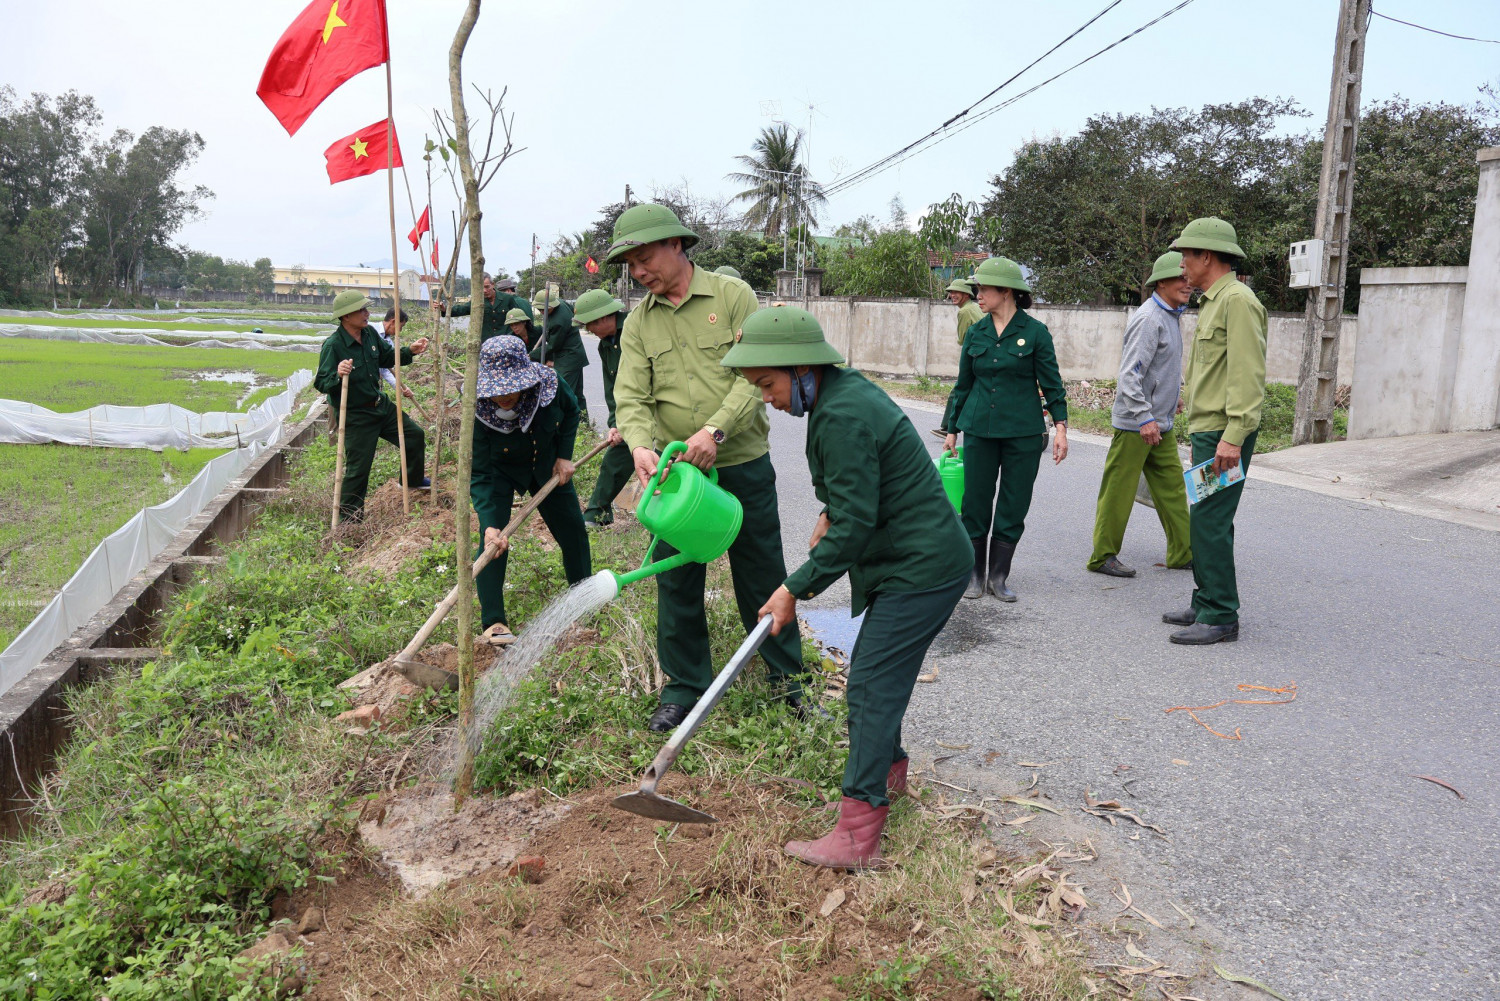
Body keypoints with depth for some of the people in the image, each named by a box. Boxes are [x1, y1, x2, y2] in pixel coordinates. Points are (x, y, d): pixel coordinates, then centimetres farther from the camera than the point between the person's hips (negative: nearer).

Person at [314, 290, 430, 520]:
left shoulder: (370, 333, -2)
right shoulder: (333, 346, -24)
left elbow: (387, 358, 14)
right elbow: (321, 384, -23)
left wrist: (410, 351, -3)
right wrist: (338, 375, -43)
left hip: (381, 404, 8)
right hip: (355, 416, -8)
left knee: (415, 435, 18)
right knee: (358, 467, -2)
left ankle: (412, 480, 42)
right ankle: (347, 515, 17)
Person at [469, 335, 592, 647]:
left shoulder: (550, 384, -32)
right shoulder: (478, 411, -36)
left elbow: (571, 411, -5)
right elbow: (480, 476, -33)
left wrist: (564, 456, -12)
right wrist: (489, 524, -44)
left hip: (546, 463, 3)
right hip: (499, 470, -3)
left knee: (572, 530, 11)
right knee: (493, 539, -20)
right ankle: (493, 623, -12)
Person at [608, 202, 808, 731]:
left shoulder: (733, 296, -5)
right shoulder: (639, 322, 6)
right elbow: (631, 397, -2)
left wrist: (715, 430, -24)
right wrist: (640, 445, -22)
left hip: (743, 465, -3)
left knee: (762, 576, 9)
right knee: (676, 582, 9)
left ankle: (788, 676, 28)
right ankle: (685, 686, 26)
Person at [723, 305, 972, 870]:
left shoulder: (843, 416, -24)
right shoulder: (845, 390, 8)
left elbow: (855, 526, -24)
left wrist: (797, 588, -17)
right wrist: (829, 513, 12)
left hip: (922, 570, -10)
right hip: (918, 562, 10)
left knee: (871, 685, -9)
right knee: (876, 673, 20)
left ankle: (857, 834, -4)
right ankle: (889, 770, 40)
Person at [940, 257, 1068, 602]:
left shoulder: (1035, 332, -4)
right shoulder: (975, 333, 6)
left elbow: (1051, 383, -1)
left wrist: (1060, 426, -9)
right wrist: (951, 429, 14)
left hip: (1023, 432, -2)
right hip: (979, 430, 3)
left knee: (1013, 507, 4)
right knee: (976, 503, 5)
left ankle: (998, 577, 16)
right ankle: (976, 574, 18)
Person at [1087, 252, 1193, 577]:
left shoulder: (1169, 316, 15)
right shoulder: (1149, 319, -16)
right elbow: (1130, 374, -23)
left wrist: (1172, 399, 25)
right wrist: (1145, 418, -26)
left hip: (1160, 423, 10)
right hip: (1135, 424, -10)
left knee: (1172, 488, 12)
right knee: (1118, 492, -1)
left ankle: (1182, 552, 20)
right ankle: (1103, 556, 8)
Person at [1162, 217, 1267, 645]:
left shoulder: (1238, 300, -13)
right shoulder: (1213, 302, 19)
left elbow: (1248, 375, -21)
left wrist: (1233, 436, -26)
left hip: (1224, 436, -10)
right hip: (1207, 433, 10)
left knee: (1209, 524, -10)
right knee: (1206, 523, 13)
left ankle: (1221, 617, -4)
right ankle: (1206, 606, 21)